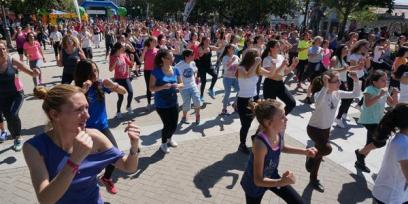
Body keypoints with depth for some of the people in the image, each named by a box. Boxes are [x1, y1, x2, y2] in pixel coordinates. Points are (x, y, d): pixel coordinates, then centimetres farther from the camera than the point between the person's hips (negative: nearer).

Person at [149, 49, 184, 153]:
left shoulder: (175, 70, 0)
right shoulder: (156, 71, -15)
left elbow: (181, 84, 9)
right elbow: (151, 88, -14)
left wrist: (178, 85, -14)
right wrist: (163, 87, -29)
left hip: (173, 102, 5)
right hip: (161, 104, -5)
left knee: (174, 125, 12)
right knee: (168, 125, -1)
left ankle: (169, 138, 45)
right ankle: (163, 143, 29)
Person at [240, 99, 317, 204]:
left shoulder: (279, 132, -18)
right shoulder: (260, 143, -40)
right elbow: (258, 180, -34)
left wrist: (305, 151, -1)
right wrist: (281, 182, -50)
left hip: (272, 176, 6)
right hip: (254, 184, -6)